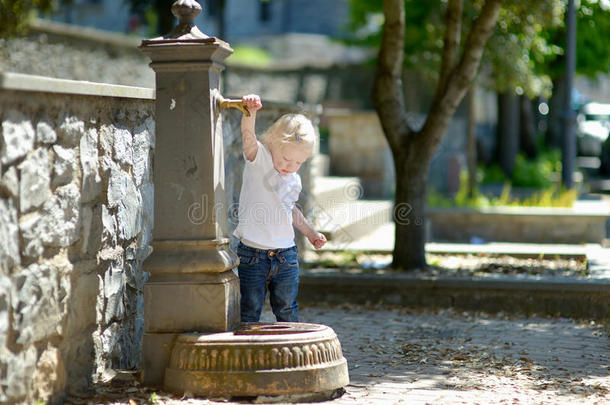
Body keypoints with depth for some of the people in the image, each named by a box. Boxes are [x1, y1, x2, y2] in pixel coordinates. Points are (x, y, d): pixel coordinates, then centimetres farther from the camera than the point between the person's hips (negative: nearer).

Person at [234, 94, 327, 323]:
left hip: (286, 255, 5)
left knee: (287, 311, 12)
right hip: (253, 255, -5)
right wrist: (250, 112, -47)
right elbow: (248, 137, -28)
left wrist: (310, 233, 30)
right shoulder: (259, 160, -7)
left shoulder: (294, 181, 11)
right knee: (249, 312, 0)